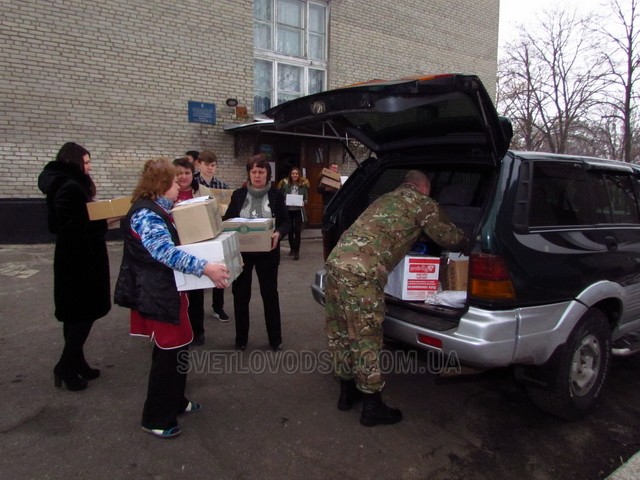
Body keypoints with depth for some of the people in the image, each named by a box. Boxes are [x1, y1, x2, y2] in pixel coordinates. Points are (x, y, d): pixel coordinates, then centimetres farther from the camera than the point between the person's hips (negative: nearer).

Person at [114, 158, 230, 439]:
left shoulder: (156, 211, 13)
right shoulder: (146, 214, -21)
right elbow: (165, 252, -35)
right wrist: (205, 268, -41)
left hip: (165, 289, 10)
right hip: (158, 293, -10)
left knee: (176, 347, 18)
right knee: (171, 351, -1)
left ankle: (174, 402, 35)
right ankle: (156, 418, 14)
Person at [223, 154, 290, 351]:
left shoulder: (276, 195, -2)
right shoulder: (238, 194, 2)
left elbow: (286, 222, -3)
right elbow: (227, 220, 4)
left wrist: (278, 234, -24)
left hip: (267, 252, -1)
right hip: (241, 250, 2)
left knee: (270, 293, 8)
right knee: (240, 294, 9)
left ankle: (275, 338, 21)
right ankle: (241, 338, 25)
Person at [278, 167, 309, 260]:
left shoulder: (303, 184, 2)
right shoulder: (285, 183, 2)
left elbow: (306, 198, 6)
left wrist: (303, 202, -13)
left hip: (298, 210, -1)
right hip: (288, 210, 2)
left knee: (297, 231, -6)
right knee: (290, 230, 12)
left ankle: (296, 251, -3)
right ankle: (292, 248, 27)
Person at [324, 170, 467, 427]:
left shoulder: (386, 199, 29)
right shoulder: (422, 203, 7)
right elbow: (450, 238, 15)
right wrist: (463, 237, 36)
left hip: (335, 259, 9)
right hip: (361, 272, -8)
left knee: (340, 332, 17)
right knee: (366, 337, 1)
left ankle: (347, 391, 32)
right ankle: (372, 407, 13)